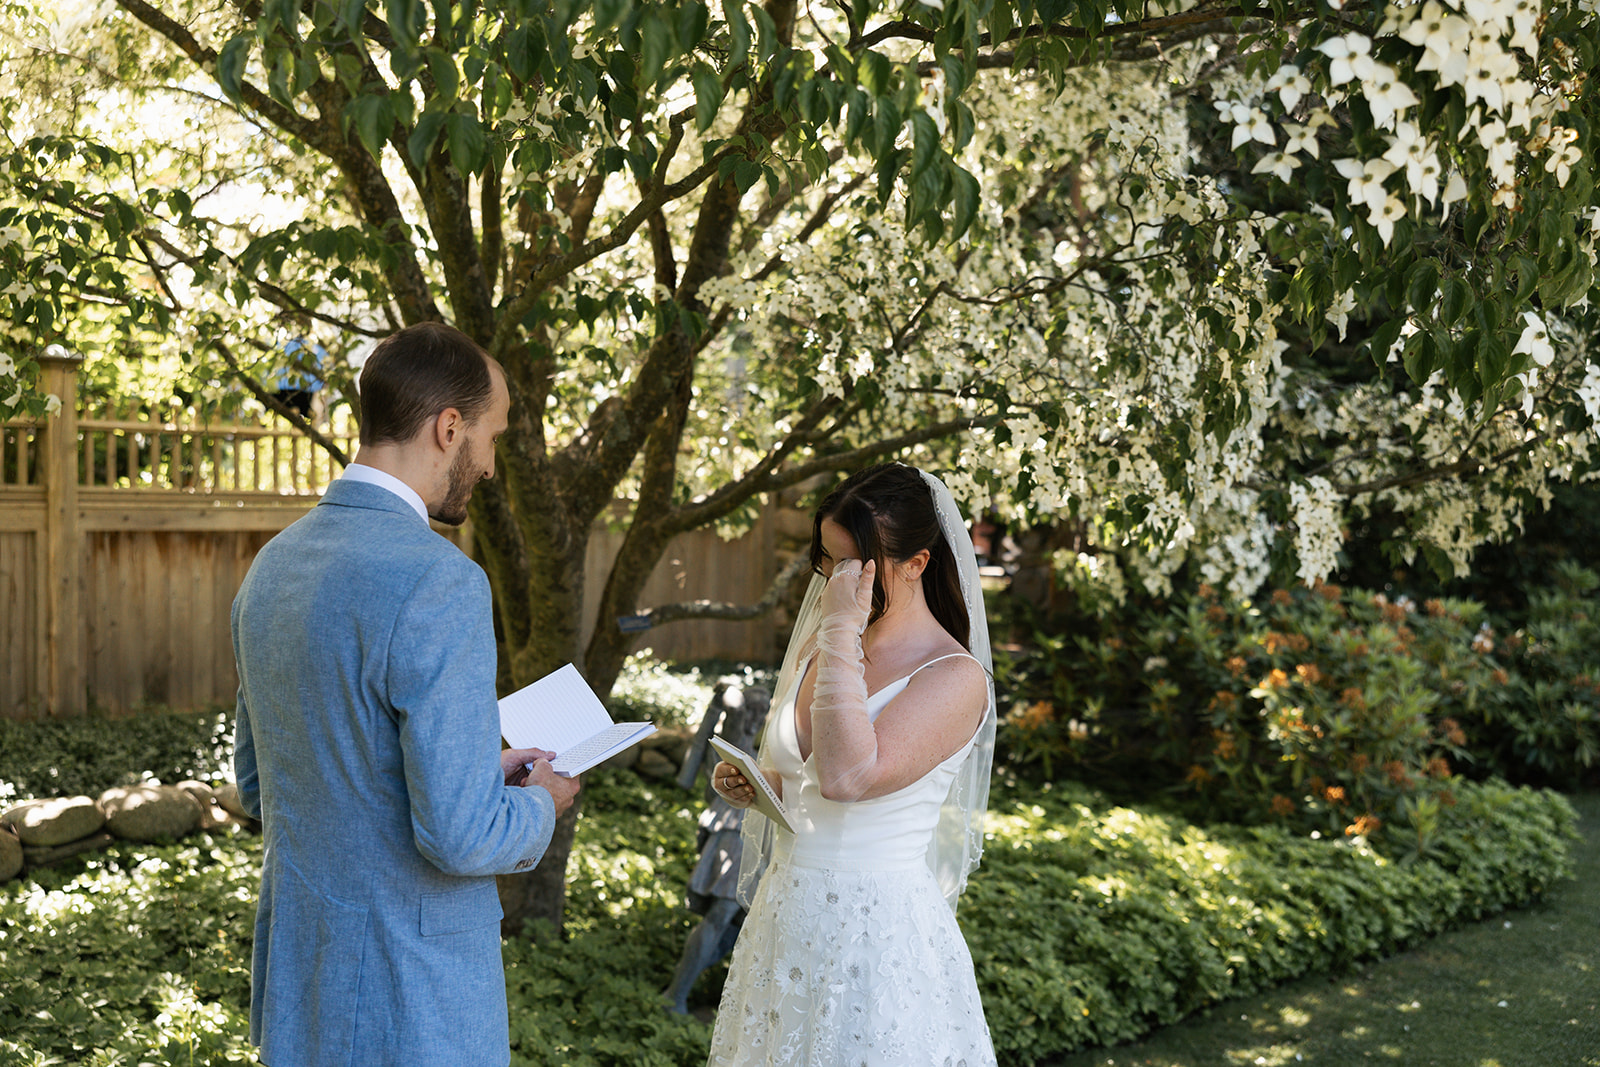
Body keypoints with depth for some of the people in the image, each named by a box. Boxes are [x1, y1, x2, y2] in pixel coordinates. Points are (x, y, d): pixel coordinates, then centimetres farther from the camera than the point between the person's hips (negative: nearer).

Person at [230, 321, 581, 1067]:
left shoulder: (274, 566, 4)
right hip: (409, 997, -8)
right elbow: (459, 836, -25)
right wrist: (535, 807, -2)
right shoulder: (440, 583, -22)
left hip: (297, 977, 8)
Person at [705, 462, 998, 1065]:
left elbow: (848, 776, -31)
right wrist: (751, 784, -1)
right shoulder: (819, 643, 6)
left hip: (877, 932, -7)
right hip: (787, 918, 7)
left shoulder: (956, 677, -16)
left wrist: (844, 631, -25)